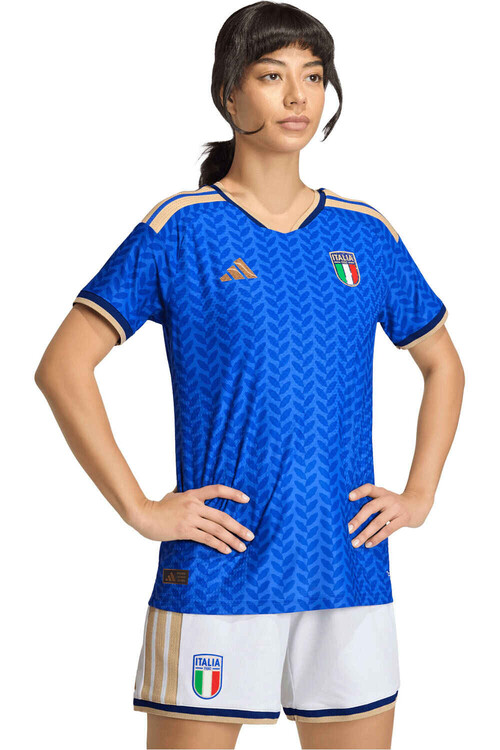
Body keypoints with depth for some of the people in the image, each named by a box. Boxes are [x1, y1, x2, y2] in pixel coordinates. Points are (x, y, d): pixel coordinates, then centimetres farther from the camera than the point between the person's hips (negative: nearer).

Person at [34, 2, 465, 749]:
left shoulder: (365, 234, 9)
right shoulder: (181, 230, -3)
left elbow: (442, 365, 21)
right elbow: (63, 366, -6)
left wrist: (420, 494, 9)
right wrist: (139, 509, -10)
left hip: (349, 574, 4)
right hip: (218, 570, -3)